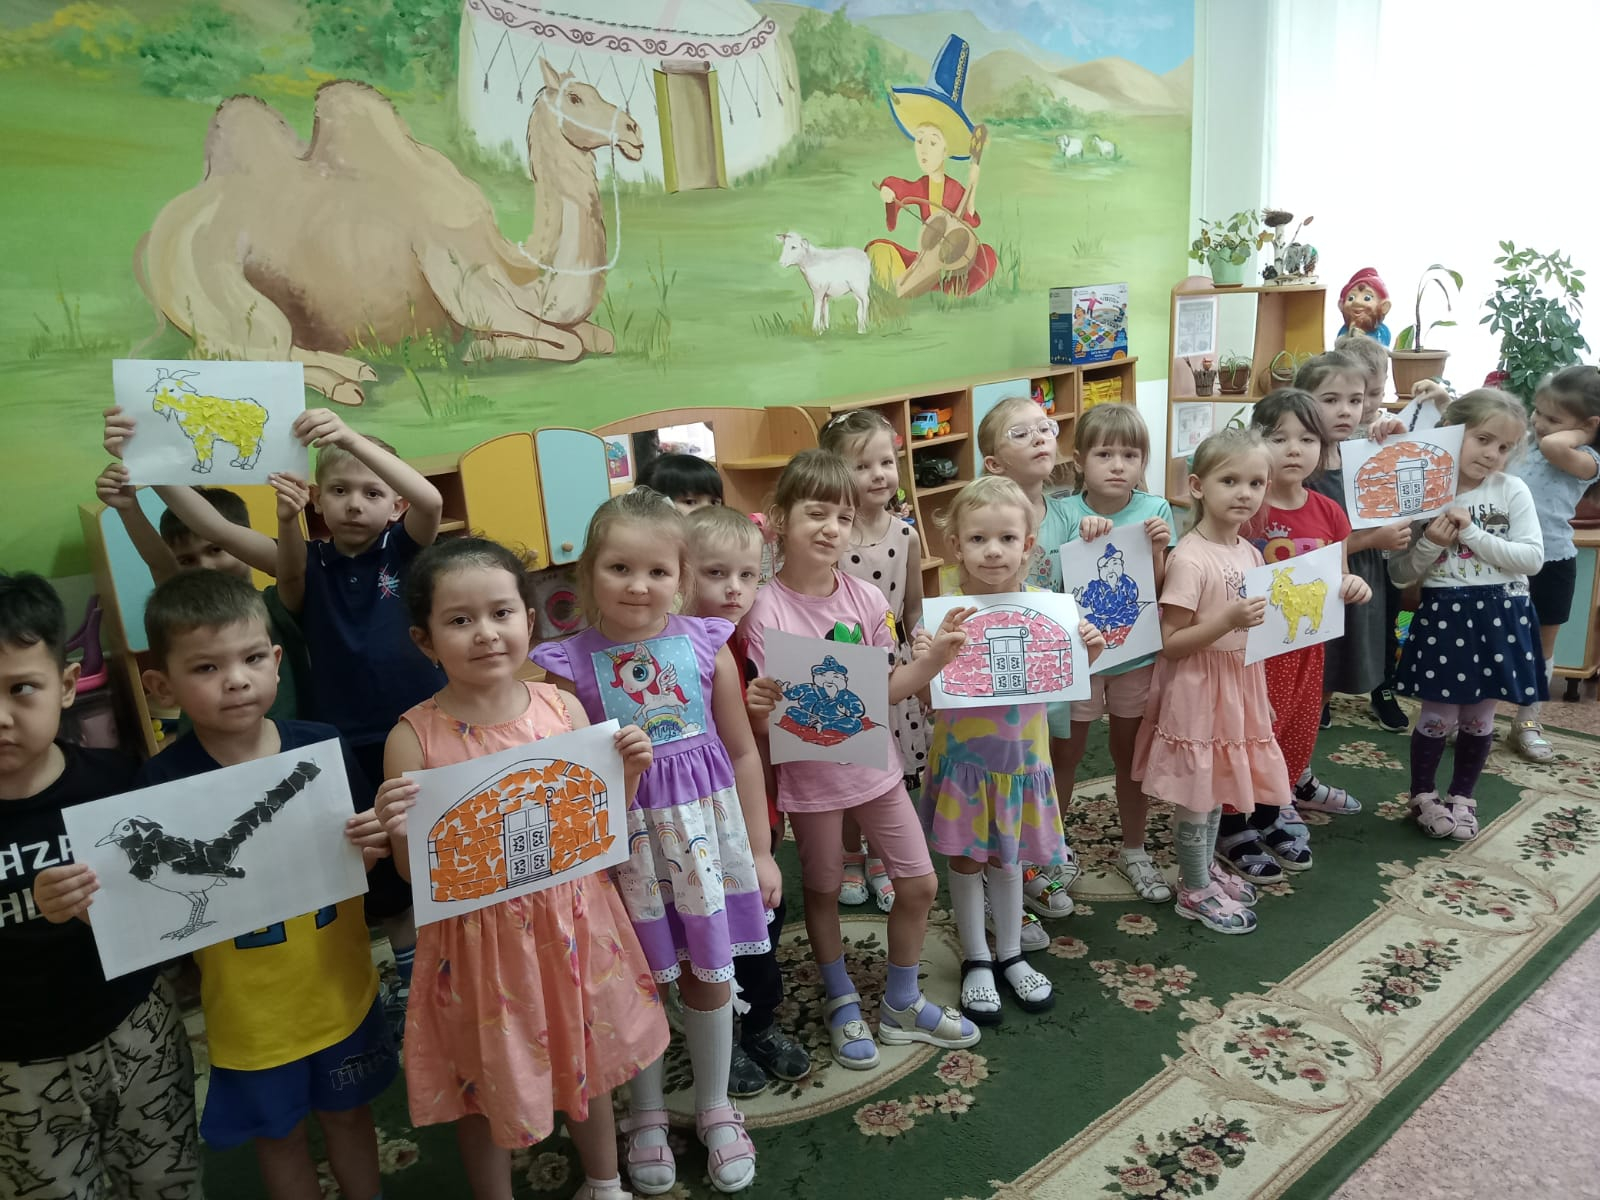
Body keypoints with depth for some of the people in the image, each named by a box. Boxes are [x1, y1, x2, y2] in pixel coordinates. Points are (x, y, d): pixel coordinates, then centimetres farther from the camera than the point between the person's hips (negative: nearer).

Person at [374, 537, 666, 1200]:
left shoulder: (561, 708, -7)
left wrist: (625, 774, -13)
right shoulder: (415, 736, -14)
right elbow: (415, 872, -9)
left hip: (570, 919, 3)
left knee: (587, 1057, 22)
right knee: (486, 1078, 16)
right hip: (477, 934, -2)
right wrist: (401, 834, -29)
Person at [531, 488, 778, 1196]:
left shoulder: (705, 645, -7)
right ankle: (646, 1114, 39)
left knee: (707, 972, 15)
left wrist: (760, 849, 4)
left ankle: (715, 1107, 38)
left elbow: (742, 752, 1)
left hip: (704, 826, 1)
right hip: (622, 838, -1)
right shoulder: (570, 664, -10)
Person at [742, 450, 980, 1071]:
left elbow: (885, 689, 3)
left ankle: (902, 1002, 36)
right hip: (809, 774, -4)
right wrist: (758, 704, -38)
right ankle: (842, 1003, 41)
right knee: (823, 890, 15)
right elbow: (762, 720, -15)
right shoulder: (766, 611, -19)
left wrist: (935, 658, -11)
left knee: (920, 883, 12)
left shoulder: (865, 598, -6)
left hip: (872, 762, 5)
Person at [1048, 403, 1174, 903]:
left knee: (1132, 754, 17)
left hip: (1136, 653, 2)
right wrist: (1083, 536, -29)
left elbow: (1161, 591, -5)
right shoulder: (1063, 513, -11)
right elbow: (1050, 582, -18)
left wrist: (1157, 551, -22)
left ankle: (1134, 850, 36)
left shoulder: (1155, 510, -6)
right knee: (1065, 753, 13)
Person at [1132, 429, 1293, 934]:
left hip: (1238, 687, 7)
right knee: (1195, 795, 6)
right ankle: (1194, 891, 23)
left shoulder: (1249, 553, 4)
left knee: (1216, 787, 21)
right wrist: (1230, 620, -29)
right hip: (1196, 691, -7)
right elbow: (1171, 642, -19)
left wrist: (1262, 698, 12)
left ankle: (1207, 868, 39)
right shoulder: (1189, 559, -20)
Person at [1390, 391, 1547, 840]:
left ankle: (1461, 797, 31)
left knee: (1479, 718, 13)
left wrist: (1472, 534, -18)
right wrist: (1430, 545, -19)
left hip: (1499, 616, 1)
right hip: (1442, 615, -1)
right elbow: (1400, 574, -2)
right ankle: (1423, 795, 25)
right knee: (1439, 715, 5)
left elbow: (1533, 557, -11)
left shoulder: (1513, 491, -3)